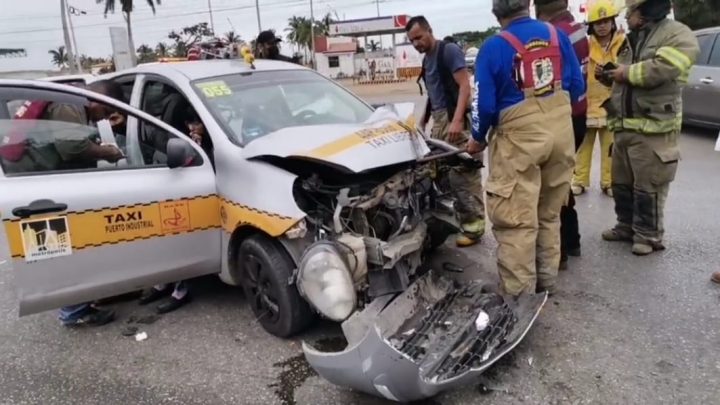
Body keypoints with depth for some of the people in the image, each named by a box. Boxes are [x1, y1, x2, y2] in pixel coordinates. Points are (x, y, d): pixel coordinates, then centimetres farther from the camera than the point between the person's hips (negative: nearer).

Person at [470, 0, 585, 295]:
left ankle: (520, 294, 4)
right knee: (549, 215, 18)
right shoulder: (558, 36, 4)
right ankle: (546, 281, 30)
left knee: (516, 221, 0)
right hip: (561, 133, 6)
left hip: (520, 138, -5)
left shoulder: (494, 47, -9)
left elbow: (485, 103, -8)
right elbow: (577, 87, 8)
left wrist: (478, 139, 9)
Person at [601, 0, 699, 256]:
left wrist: (627, 72, -12)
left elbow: (663, 69, -24)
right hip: (624, 126, 8)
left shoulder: (677, 34, -8)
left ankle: (648, 235, 12)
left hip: (653, 128, -8)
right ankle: (626, 227, 30)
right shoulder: (632, 40, 19)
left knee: (648, 186, -2)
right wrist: (611, 74, 7)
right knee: (621, 182, 15)